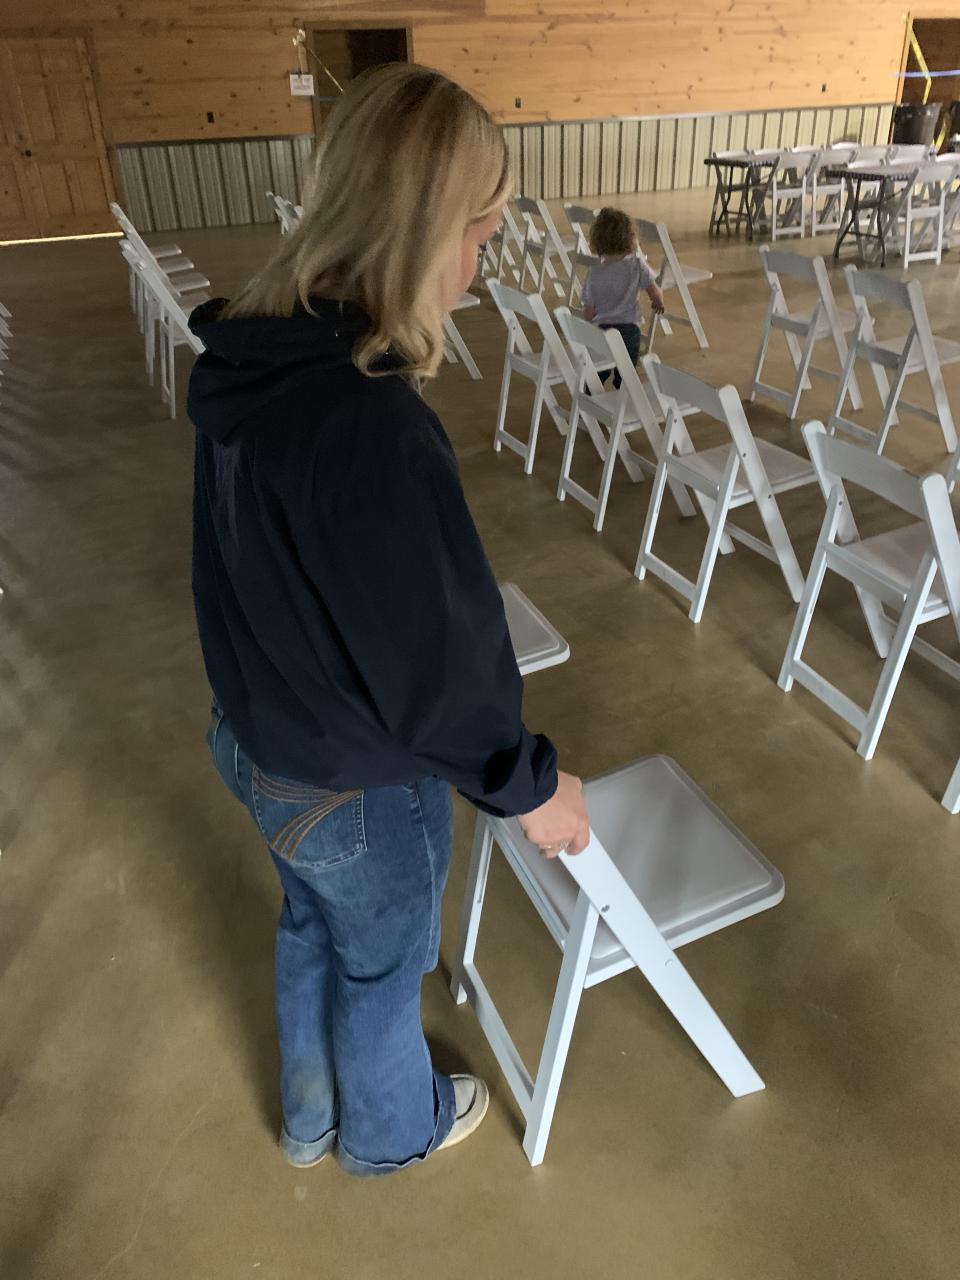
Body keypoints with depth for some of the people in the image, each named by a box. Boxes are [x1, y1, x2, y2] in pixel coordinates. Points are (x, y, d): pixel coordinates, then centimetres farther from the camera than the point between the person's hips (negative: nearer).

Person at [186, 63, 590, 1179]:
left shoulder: (244, 363, -8)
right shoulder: (371, 425, -36)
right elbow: (440, 658, -28)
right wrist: (528, 785, -11)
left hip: (254, 735, 8)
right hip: (354, 787, -7)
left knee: (310, 928, 30)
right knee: (381, 963, 22)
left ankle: (310, 1118, 59)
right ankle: (389, 1130, 55)